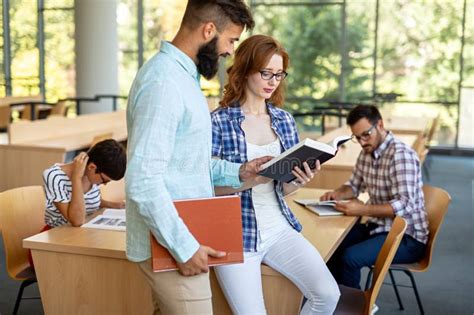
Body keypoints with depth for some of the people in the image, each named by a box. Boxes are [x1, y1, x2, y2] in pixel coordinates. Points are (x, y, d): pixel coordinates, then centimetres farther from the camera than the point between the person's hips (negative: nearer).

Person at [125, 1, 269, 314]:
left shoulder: (180, 74, 12)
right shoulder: (163, 82, -21)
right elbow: (143, 182, -27)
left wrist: (236, 172, 8)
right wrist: (185, 248, -22)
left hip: (176, 237, 10)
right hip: (170, 244, -10)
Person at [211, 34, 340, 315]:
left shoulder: (285, 120, 6)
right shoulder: (219, 122, -9)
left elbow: (283, 189, 11)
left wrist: (300, 181, -11)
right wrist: (249, 178, -26)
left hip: (280, 228, 4)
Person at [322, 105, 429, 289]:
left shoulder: (400, 154, -19)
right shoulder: (367, 153, 7)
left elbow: (405, 205, -27)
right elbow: (355, 185, 21)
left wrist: (362, 210, -33)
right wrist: (337, 193, -1)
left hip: (408, 237, -8)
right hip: (378, 227, 8)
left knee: (351, 257, -26)